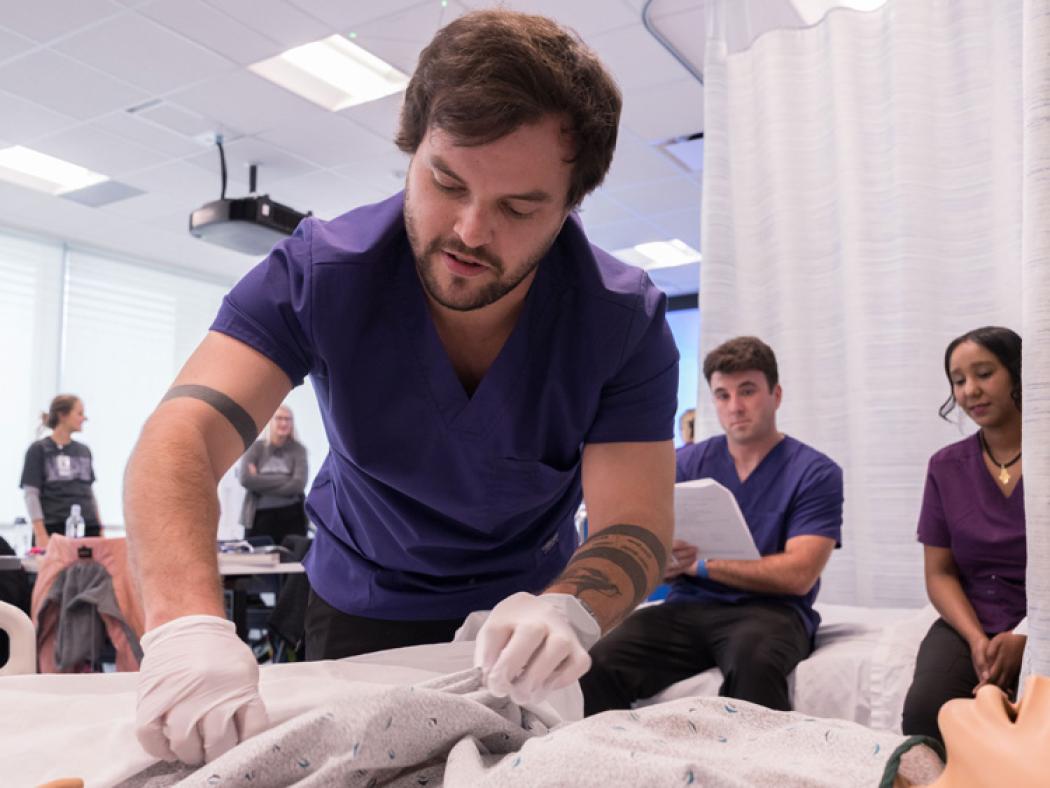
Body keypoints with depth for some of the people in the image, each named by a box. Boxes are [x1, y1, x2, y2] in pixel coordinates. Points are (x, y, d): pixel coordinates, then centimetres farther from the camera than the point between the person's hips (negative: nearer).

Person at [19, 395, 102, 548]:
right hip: (54, 529, -4)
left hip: (88, 529, 4)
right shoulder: (38, 450, 2)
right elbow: (31, 494, -4)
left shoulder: (84, 451, 15)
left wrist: (100, 530, 15)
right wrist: (40, 534, -13)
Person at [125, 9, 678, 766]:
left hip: (524, 608, 0)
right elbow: (183, 436, -33)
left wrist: (569, 611, -48)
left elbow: (636, 526, -25)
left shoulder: (626, 321, -24)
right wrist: (186, 620, -52)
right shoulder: (317, 272, -24)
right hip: (357, 612, 1)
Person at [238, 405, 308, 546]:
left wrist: (260, 483, -9)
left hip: (291, 518, 0)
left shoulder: (298, 449, 4)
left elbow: (298, 485, -9)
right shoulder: (256, 448, 5)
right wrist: (285, 480, -11)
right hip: (259, 518, 0)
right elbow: (246, 479, -10)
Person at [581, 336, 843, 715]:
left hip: (770, 611, -2)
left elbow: (797, 575, -9)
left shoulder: (816, 473, 1)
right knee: (599, 665, -26)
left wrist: (701, 564, -7)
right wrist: (664, 560, -19)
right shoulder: (686, 463, 11)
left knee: (754, 663, -38)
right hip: (688, 608, 3)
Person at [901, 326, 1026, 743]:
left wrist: (1023, 639, -19)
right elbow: (940, 572, 9)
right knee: (924, 709, -27)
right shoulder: (946, 466, 10)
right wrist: (977, 640, -9)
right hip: (969, 624, 3)